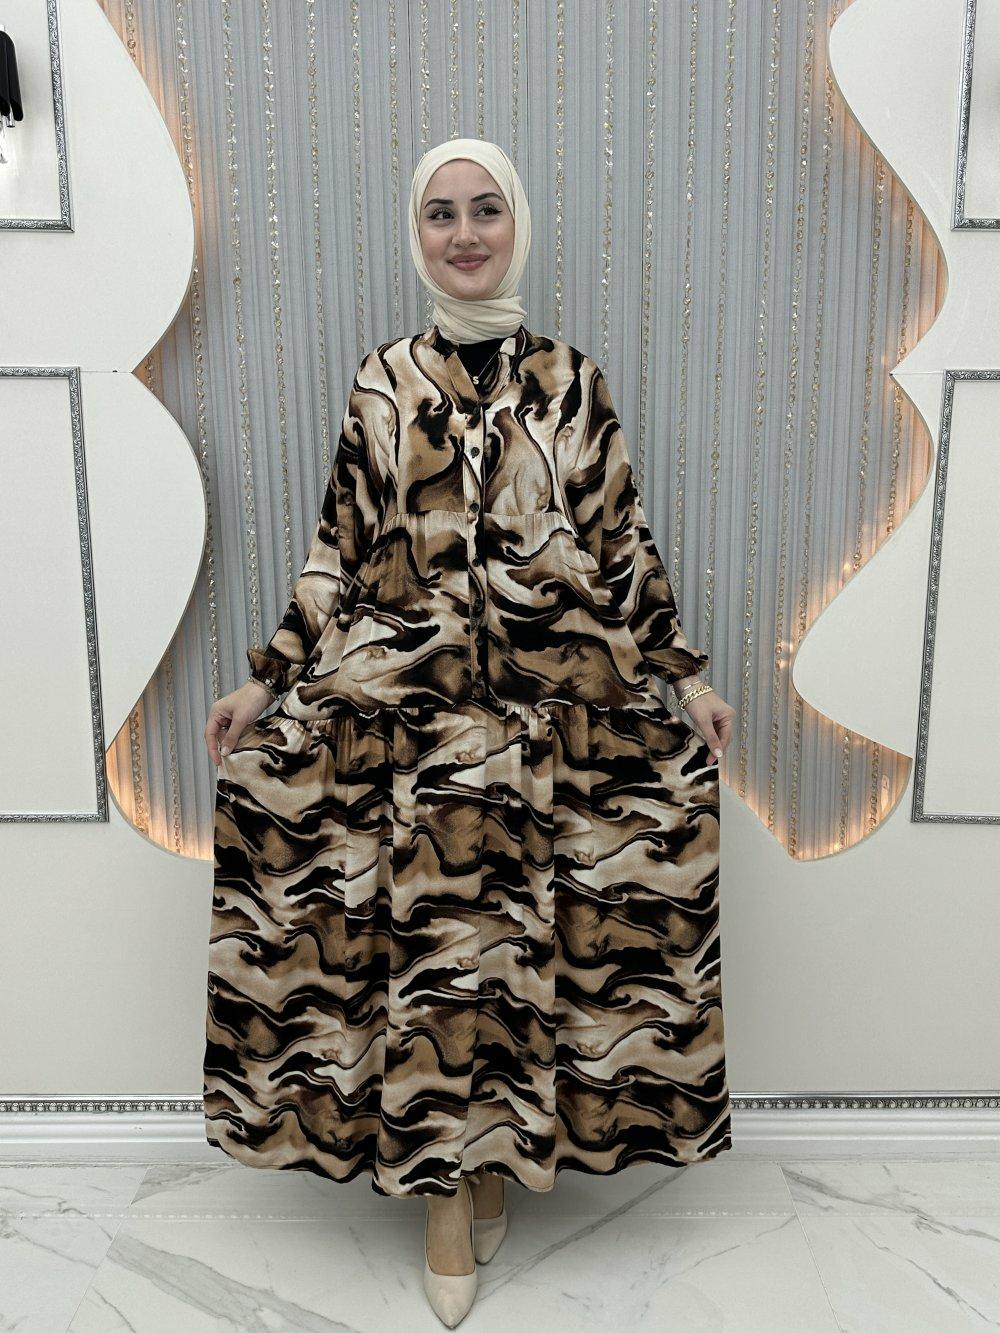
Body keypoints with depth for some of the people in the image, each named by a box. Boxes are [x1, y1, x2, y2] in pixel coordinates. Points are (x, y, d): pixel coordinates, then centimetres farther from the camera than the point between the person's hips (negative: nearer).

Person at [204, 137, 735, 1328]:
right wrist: (266, 681, 3)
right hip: (402, 704, 0)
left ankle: (500, 1152, 30)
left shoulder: (571, 378, 6)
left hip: (561, 706, 1)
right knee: (424, 944, 3)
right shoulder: (382, 381, 7)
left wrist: (684, 677, 4)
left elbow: (621, 539, 7)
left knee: (538, 940, 5)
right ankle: (448, 1186, 24)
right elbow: (339, 549, 7)